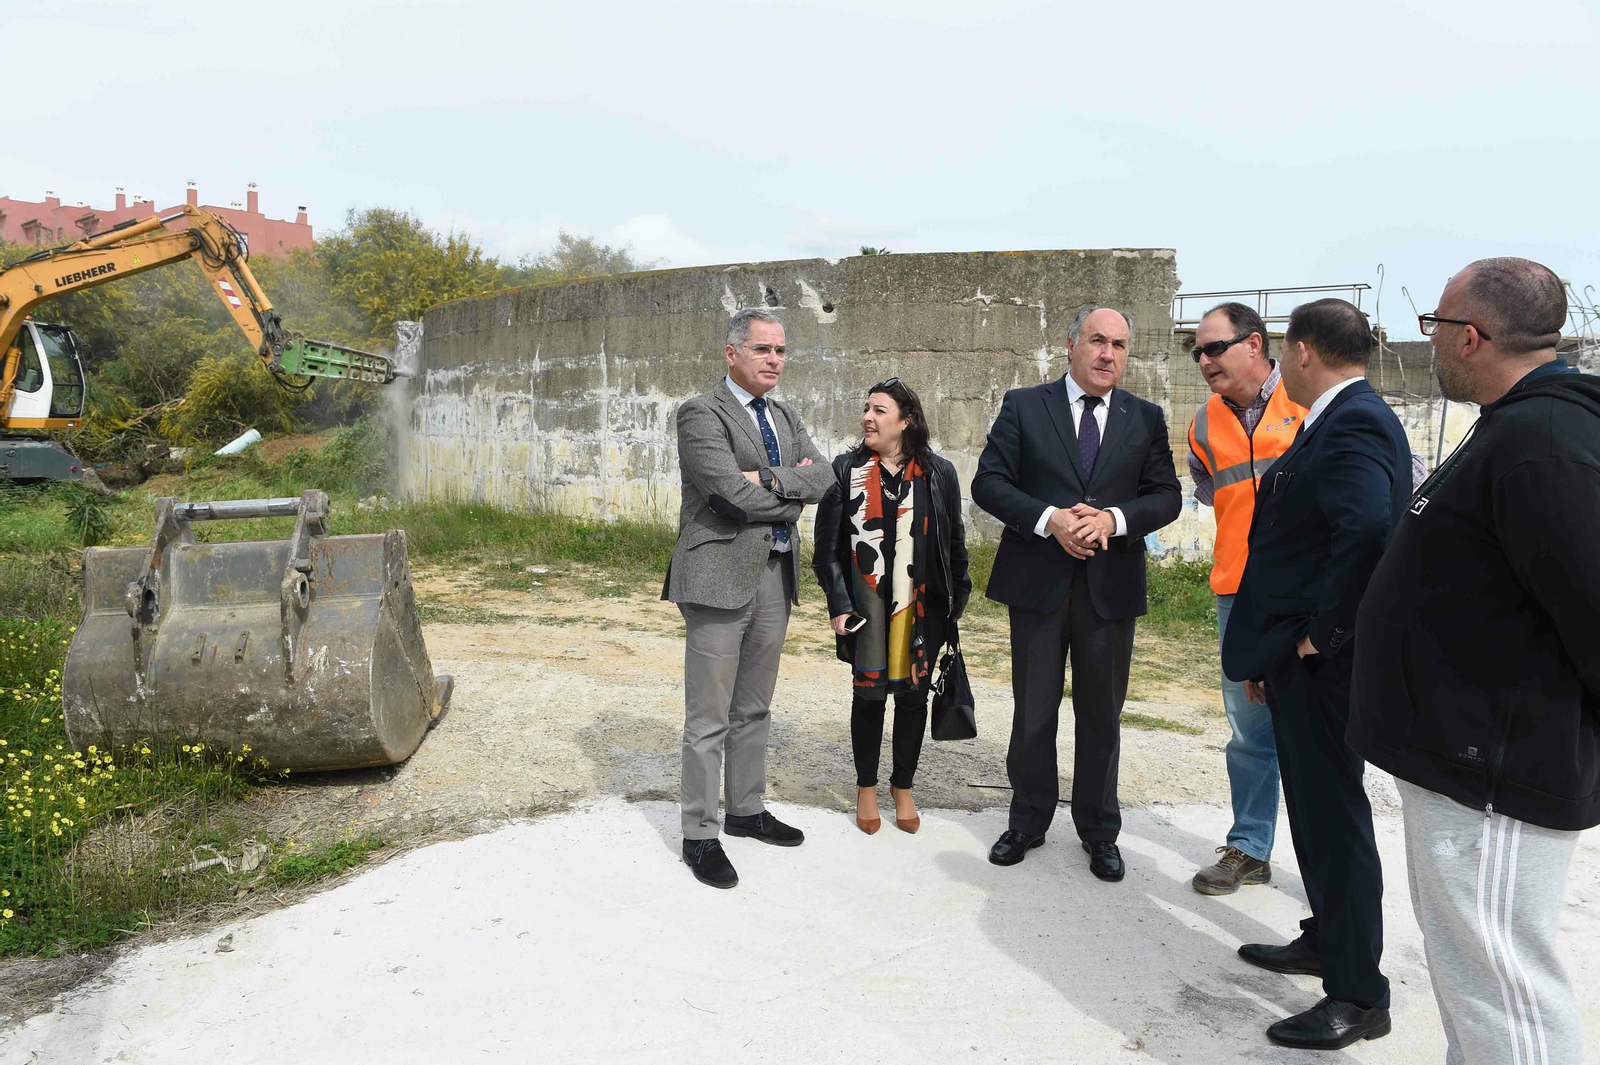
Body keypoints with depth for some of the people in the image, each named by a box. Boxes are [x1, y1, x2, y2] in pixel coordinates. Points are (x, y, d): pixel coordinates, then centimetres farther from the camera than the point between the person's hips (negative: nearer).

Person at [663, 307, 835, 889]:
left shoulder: (784, 417, 16)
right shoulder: (701, 414, -9)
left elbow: (824, 476, 3)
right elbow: (733, 495, -20)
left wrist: (769, 479, -14)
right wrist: (794, 494, -5)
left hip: (774, 576, 8)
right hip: (720, 577, -7)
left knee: (753, 709, 18)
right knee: (709, 718, 0)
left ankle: (747, 809, 33)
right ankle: (699, 835, 11)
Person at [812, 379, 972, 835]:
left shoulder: (939, 473, 0)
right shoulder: (846, 470, -2)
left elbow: (954, 543, 5)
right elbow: (828, 544, -2)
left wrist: (956, 601, 4)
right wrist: (839, 605, -8)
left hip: (921, 608, 1)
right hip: (866, 606, -1)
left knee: (913, 694, 10)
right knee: (869, 694, 9)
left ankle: (903, 787, 30)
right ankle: (866, 788, 28)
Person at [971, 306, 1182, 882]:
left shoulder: (1146, 418, 6)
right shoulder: (1023, 407, 0)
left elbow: (1166, 495, 2)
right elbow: (989, 482, -5)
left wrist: (1113, 519, -17)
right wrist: (1049, 520, -19)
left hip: (1111, 587, 1)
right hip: (1038, 581, -1)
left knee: (1102, 714, 12)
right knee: (1033, 710, 10)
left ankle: (1099, 830, 28)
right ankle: (1028, 820, 28)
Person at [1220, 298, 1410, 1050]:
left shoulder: (1354, 423, -19)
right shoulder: (1339, 420, 13)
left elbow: (1366, 529, -35)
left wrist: (1321, 633, -23)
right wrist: (1264, 650, 14)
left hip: (1321, 657, -10)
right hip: (1298, 651, 10)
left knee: (1334, 812, 0)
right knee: (1314, 805, 21)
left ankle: (1359, 996, 13)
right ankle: (1326, 940, 38)